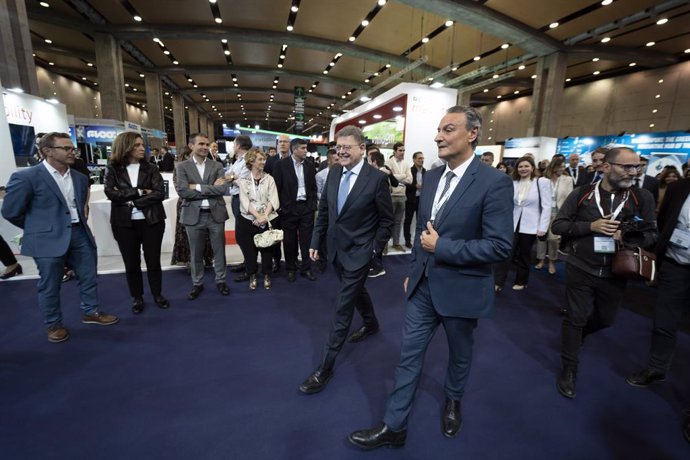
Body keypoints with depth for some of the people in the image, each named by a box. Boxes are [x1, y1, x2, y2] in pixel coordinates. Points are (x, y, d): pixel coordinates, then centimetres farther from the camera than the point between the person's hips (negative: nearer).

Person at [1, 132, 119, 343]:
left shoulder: (80, 178, 6)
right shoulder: (26, 177, -10)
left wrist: (81, 223, 13)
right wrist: (40, 228, 5)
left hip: (80, 234, 5)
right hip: (49, 240, -5)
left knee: (89, 277, 14)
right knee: (49, 285, 9)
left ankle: (91, 312, 33)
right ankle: (53, 325, 27)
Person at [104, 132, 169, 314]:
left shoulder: (150, 168, 1)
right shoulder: (113, 170, 2)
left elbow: (160, 193, -10)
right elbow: (110, 193, -12)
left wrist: (133, 201, -15)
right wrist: (139, 192, -15)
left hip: (151, 221, 0)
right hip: (124, 223, 1)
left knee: (153, 260, 8)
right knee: (131, 263, 11)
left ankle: (157, 294, 25)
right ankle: (137, 298, 27)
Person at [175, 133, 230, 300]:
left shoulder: (217, 166, 5)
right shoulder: (182, 167, 1)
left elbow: (223, 188, -10)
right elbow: (182, 191, -13)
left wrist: (198, 187, -14)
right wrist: (211, 189, -12)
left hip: (215, 214, 1)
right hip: (194, 215, -1)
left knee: (219, 250, 10)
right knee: (196, 253, 11)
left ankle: (220, 280, 27)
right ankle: (197, 284, 28)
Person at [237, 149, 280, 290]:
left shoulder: (269, 179, 5)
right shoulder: (243, 180, 3)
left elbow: (273, 200, -4)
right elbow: (245, 201, -6)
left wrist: (265, 216, -18)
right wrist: (258, 216, -18)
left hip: (267, 220, 0)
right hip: (248, 220, 0)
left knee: (266, 248, 5)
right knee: (249, 250, 5)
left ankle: (266, 275, 22)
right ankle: (252, 276, 24)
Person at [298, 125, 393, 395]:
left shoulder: (377, 178, -15)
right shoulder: (334, 173, 1)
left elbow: (387, 219, -8)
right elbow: (324, 210, 7)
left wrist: (375, 250, -9)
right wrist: (316, 242, 6)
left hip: (358, 252, -6)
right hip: (336, 248, 6)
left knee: (343, 307, -1)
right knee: (356, 290, 26)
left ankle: (325, 369, 12)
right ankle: (371, 324, 55)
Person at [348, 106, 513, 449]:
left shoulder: (494, 182, -17)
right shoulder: (431, 176, 3)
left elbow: (500, 246, -21)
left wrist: (441, 247, -21)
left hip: (460, 289, -4)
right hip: (424, 285, 5)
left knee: (459, 354, 22)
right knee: (409, 354, 11)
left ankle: (452, 402, 52)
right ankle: (394, 426, 28)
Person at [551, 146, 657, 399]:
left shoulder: (643, 197, -2)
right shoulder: (581, 194, -7)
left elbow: (651, 235, 0)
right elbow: (557, 225, -6)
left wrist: (627, 236, -21)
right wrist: (590, 226, -20)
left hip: (614, 273, 3)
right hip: (580, 269, -3)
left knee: (605, 319, 20)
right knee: (576, 318, 4)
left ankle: (576, 334, 51)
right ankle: (569, 369, 20)